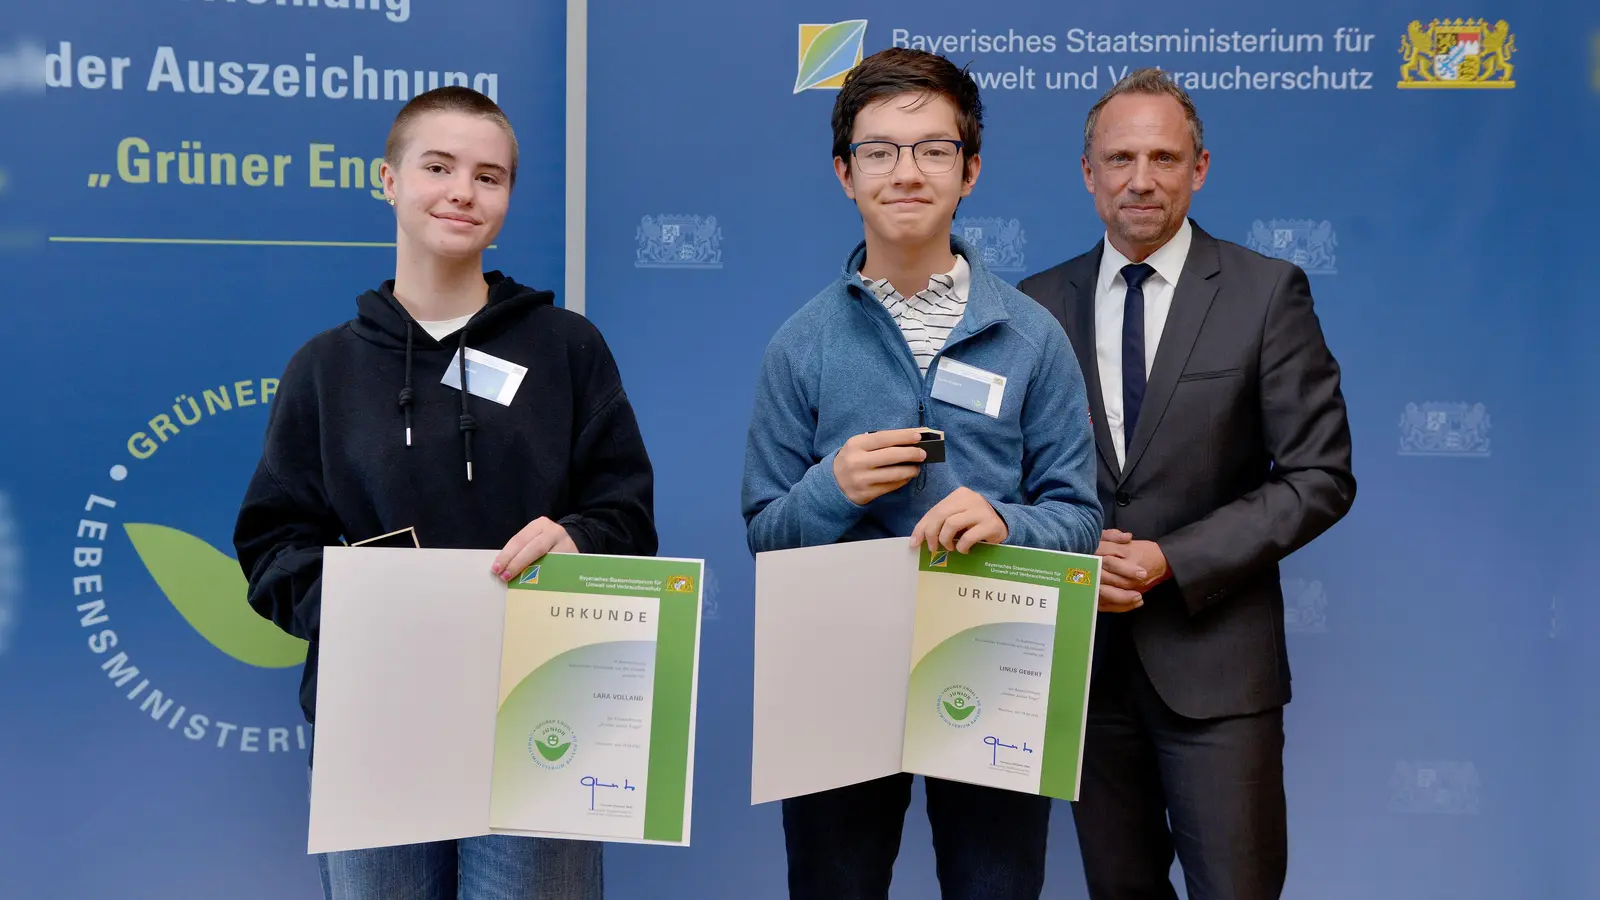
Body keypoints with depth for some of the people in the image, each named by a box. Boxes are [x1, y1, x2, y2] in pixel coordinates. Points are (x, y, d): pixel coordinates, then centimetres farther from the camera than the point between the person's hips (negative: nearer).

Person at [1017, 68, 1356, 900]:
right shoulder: (1040, 303, 5)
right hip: (1083, 652, 3)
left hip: (1212, 654, -3)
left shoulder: (1267, 292, -3)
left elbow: (1321, 477, -7)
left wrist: (1172, 561, -15)